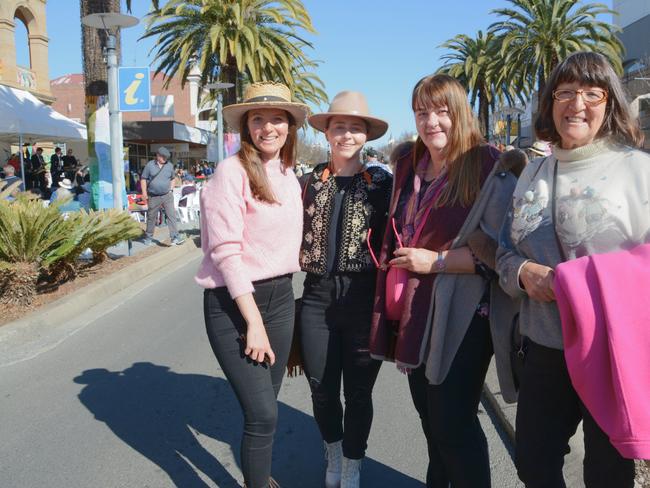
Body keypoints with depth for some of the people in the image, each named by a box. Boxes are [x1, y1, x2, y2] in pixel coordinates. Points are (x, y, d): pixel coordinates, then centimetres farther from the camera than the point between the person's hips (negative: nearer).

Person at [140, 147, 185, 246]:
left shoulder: (170, 165, 4)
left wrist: (171, 189, 7)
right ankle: (148, 237, 25)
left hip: (167, 196, 2)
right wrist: (144, 193, -4)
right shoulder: (150, 165, -3)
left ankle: (175, 237, -7)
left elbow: (172, 179, 18)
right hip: (153, 197, -1)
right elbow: (143, 179, 1)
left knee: (172, 216, -7)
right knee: (151, 217, 9)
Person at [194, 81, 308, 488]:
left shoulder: (289, 174, 9)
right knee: (262, 413, -7)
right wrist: (254, 322, -18)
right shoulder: (232, 170, -12)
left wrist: (283, 294, 7)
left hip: (281, 297, 7)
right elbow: (226, 251, -17)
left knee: (264, 407, 18)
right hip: (234, 302, -6)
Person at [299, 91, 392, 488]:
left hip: (363, 296, -2)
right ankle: (334, 455, 42)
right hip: (317, 296, 2)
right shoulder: (311, 181, 6)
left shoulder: (381, 181, 0)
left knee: (359, 391, 9)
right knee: (321, 389, 13)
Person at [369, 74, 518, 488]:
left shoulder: (491, 169, -10)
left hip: (461, 315, -7)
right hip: (413, 313, 7)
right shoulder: (408, 166, 10)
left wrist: (436, 261, -17)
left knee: (453, 422, 0)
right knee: (429, 413, 19)